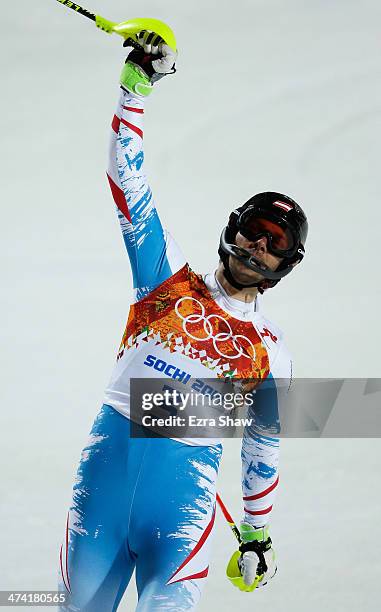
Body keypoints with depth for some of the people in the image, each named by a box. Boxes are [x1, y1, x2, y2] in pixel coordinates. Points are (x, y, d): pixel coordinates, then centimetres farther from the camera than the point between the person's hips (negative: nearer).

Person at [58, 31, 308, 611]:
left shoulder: (270, 353, 12)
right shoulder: (169, 278, 12)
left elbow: (264, 450, 19)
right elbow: (128, 182, 7)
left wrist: (257, 534, 19)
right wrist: (137, 86, -1)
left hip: (186, 476, 0)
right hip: (110, 453, 1)